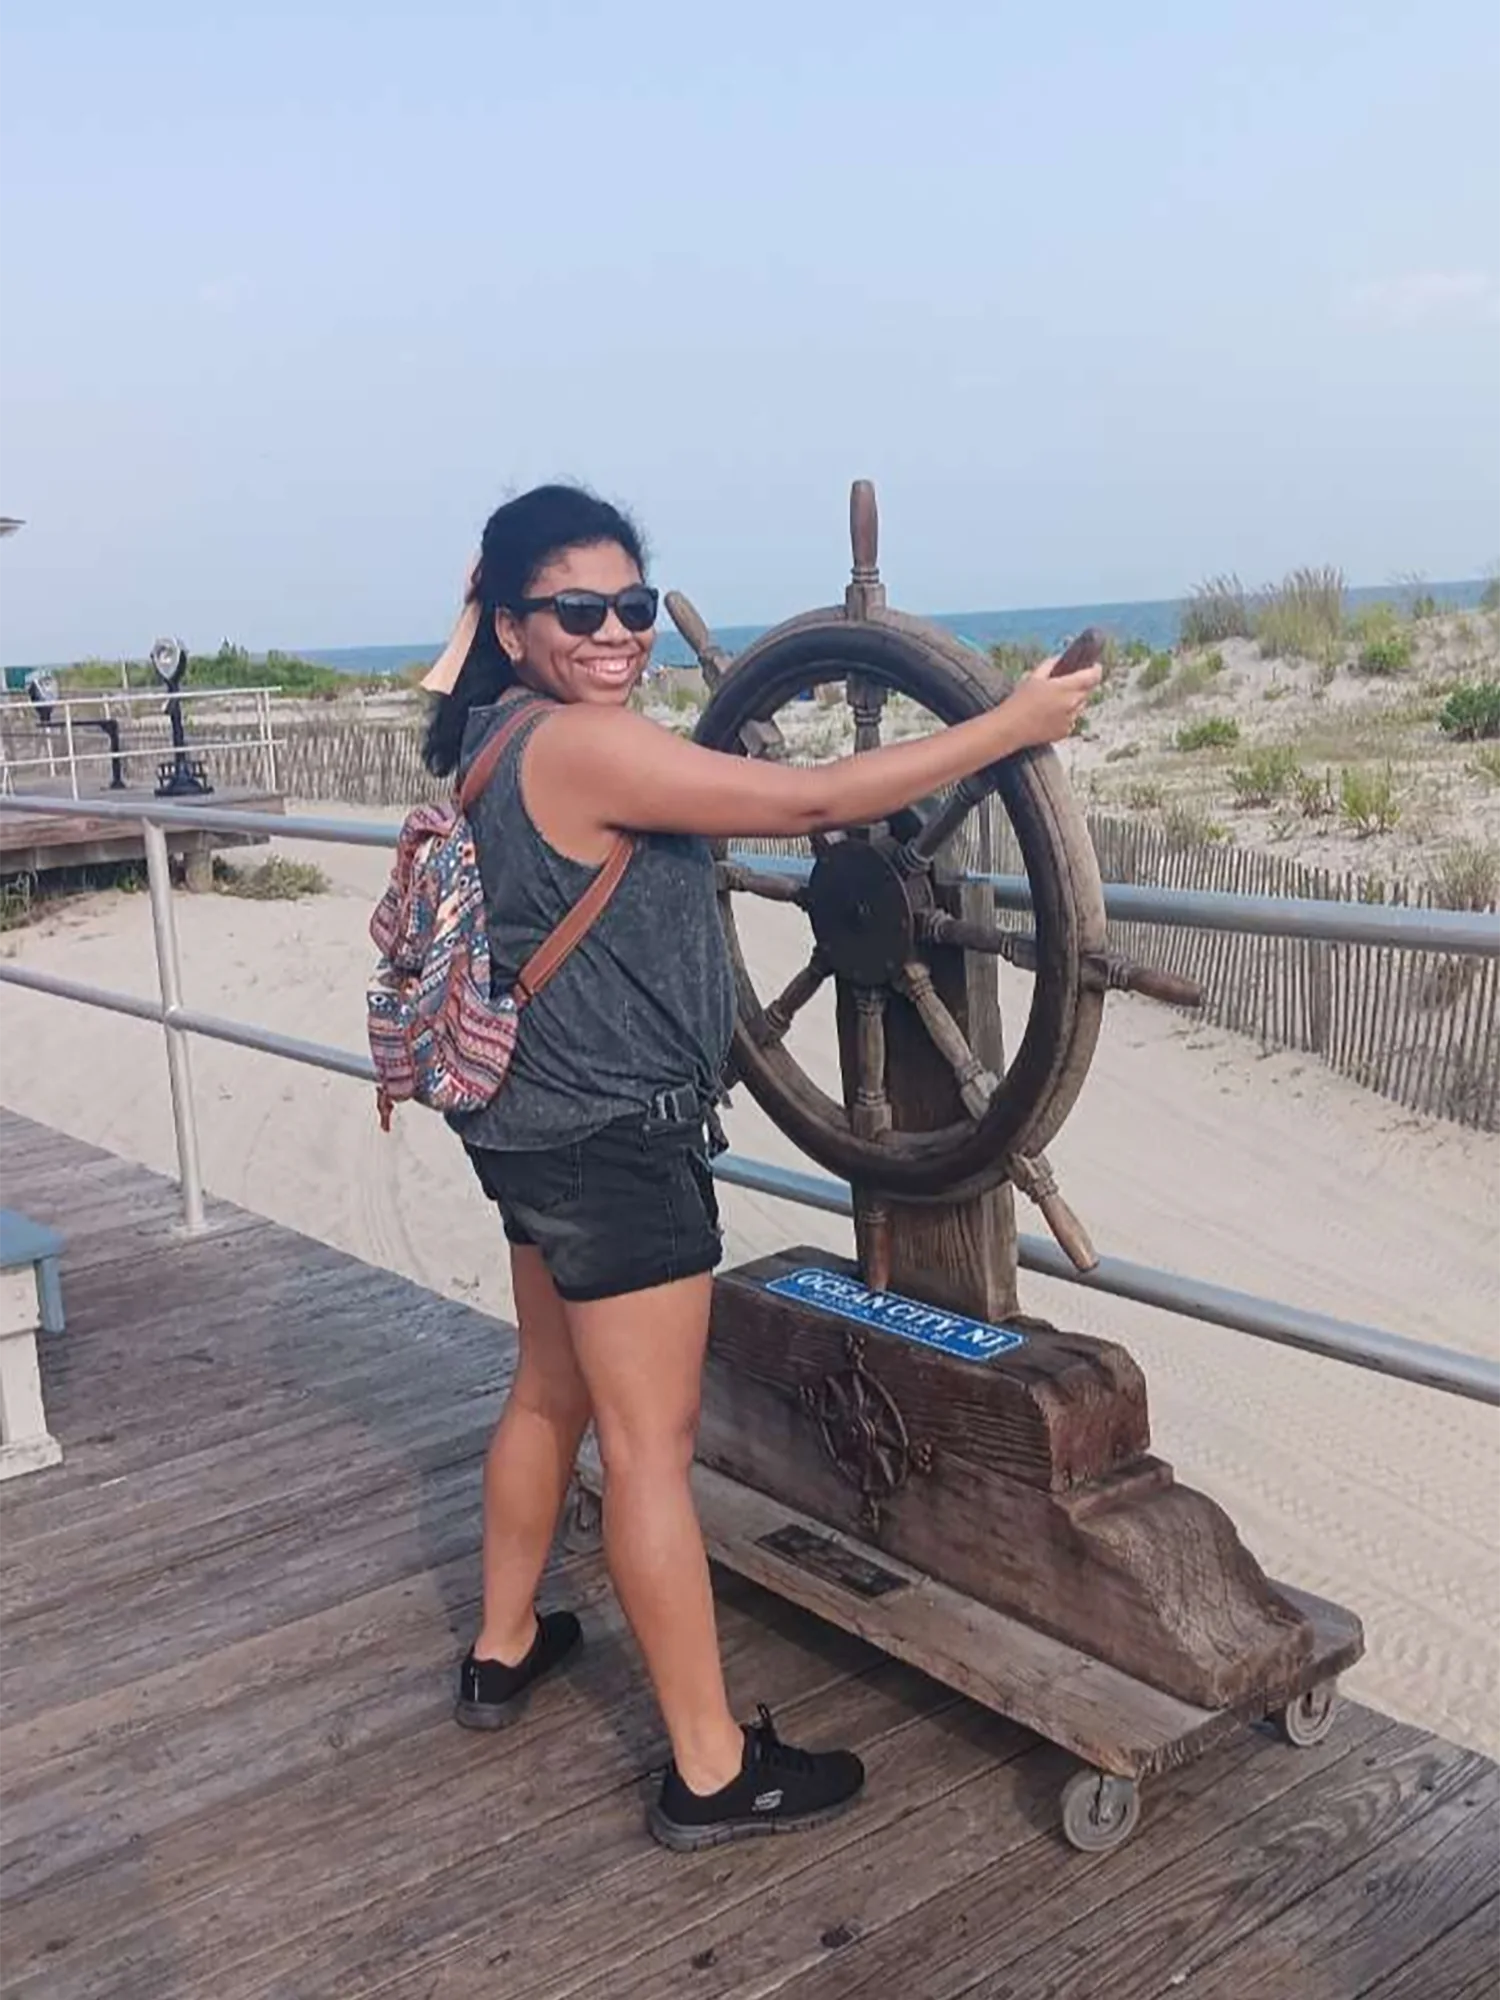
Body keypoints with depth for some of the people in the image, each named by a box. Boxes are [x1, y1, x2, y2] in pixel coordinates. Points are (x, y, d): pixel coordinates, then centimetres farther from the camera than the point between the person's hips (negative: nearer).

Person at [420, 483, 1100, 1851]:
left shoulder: (501, 733, 7)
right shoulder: (582, 743, -22)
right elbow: (815, 802, -24)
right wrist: (1012, 724, -16)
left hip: (542, 1129, 10)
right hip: (616, 1141, -10)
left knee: (552, 1390, 23)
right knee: (650, 1443, -3)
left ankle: (504, 1649, 40)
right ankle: (714, 1773, 10)